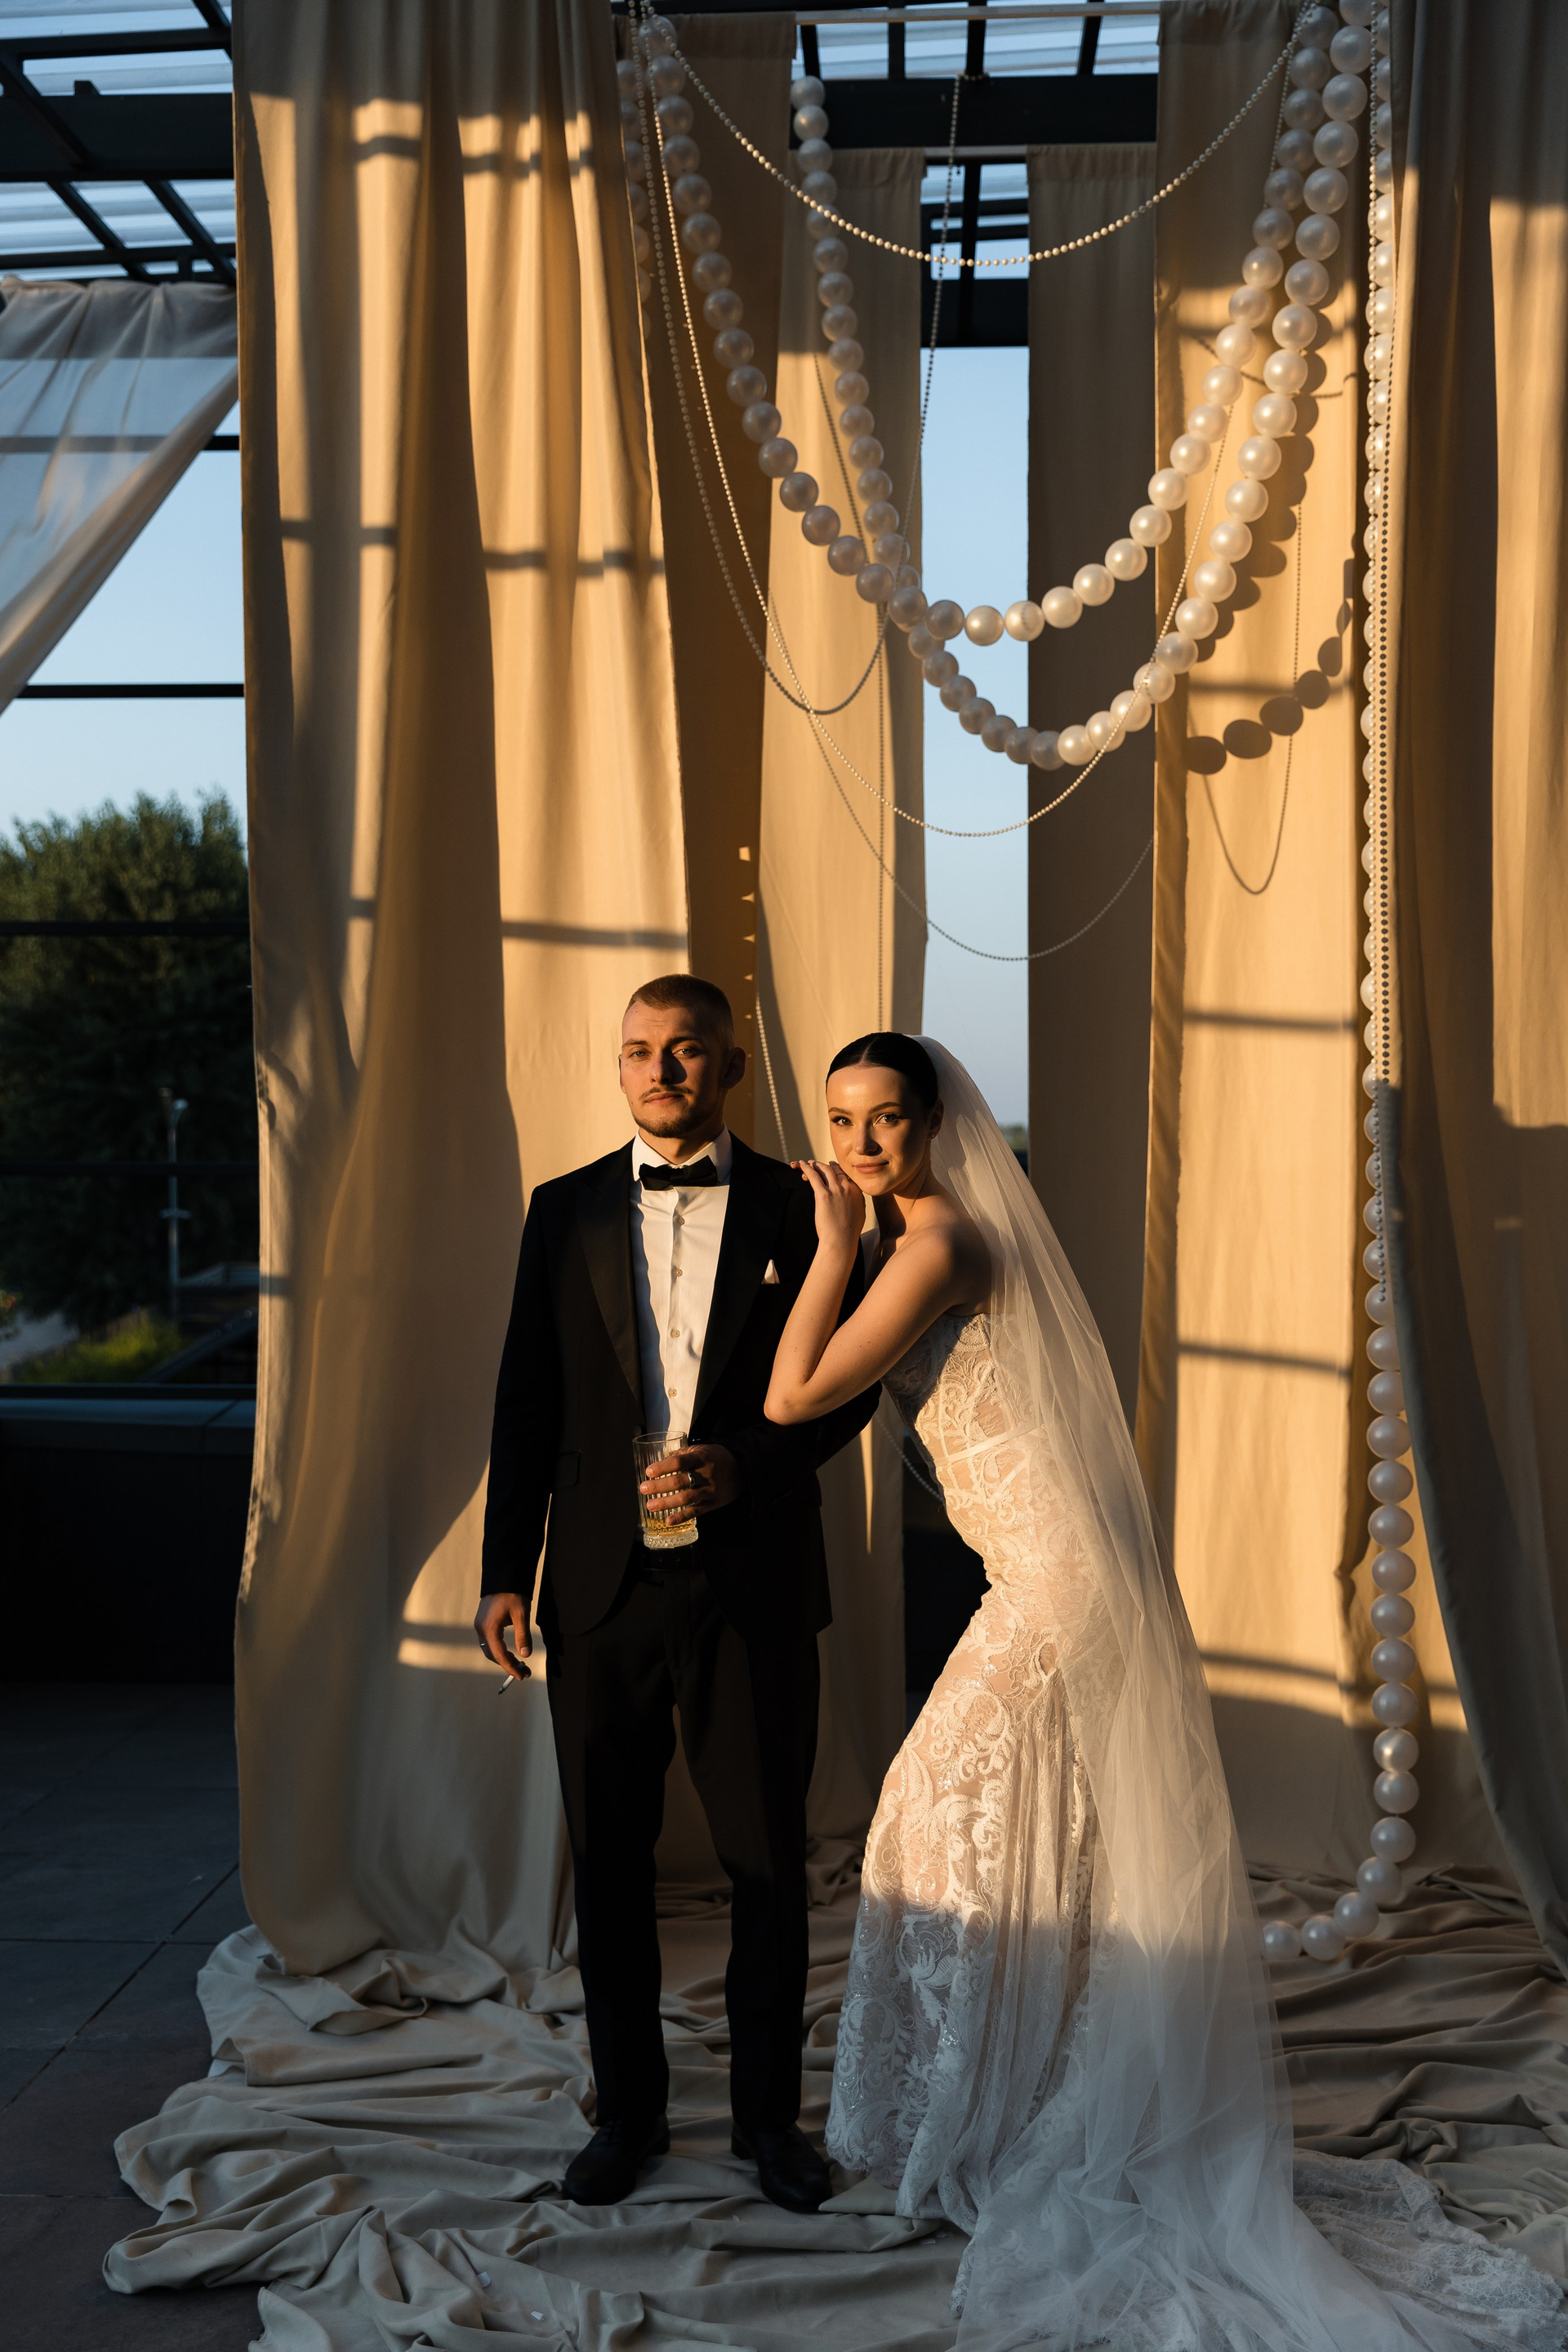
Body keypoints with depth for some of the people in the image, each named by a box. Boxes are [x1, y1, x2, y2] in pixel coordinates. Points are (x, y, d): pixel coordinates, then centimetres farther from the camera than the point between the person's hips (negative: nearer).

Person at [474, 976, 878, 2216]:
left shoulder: (798, 1207, 1)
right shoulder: (566, 1210, 7)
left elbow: (851, 1382, 2)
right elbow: (528, 1401, 7)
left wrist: (743, 1466, -14)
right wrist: (505, 1571, 2)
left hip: (753, 1586, -1)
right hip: (602, 1587, 2)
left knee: (769, 1862, 8)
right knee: (610, 1861, 11)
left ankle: (771, 2112, 27)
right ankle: (628, 2108, 29)